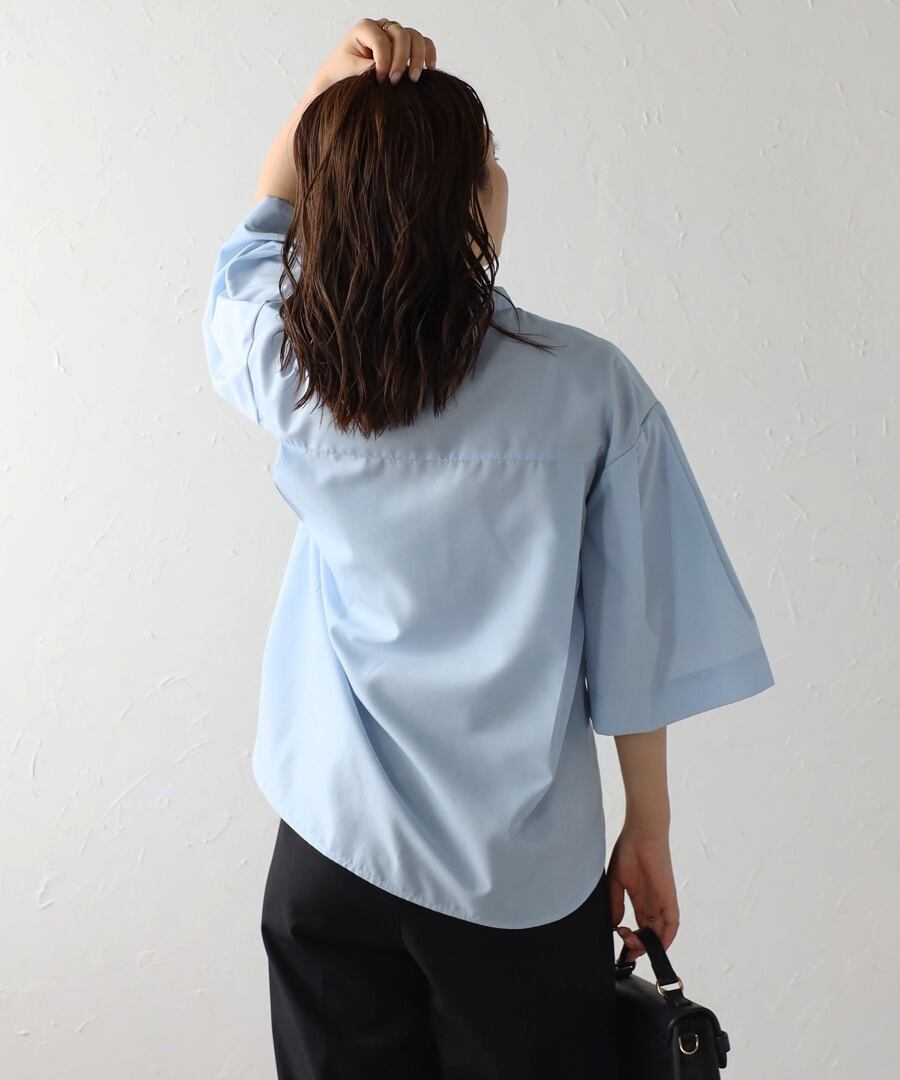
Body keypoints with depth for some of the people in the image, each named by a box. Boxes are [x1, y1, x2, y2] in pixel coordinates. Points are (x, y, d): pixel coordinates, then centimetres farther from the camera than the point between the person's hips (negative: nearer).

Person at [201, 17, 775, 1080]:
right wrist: (649, 832, 5)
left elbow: (254, 236, 15)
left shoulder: (288, 366, -9)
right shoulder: (590, 389, -14)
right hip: (527, 874, -2)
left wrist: (333, 78, 2)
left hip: (331, 855, 2)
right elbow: (635, 647, -8)